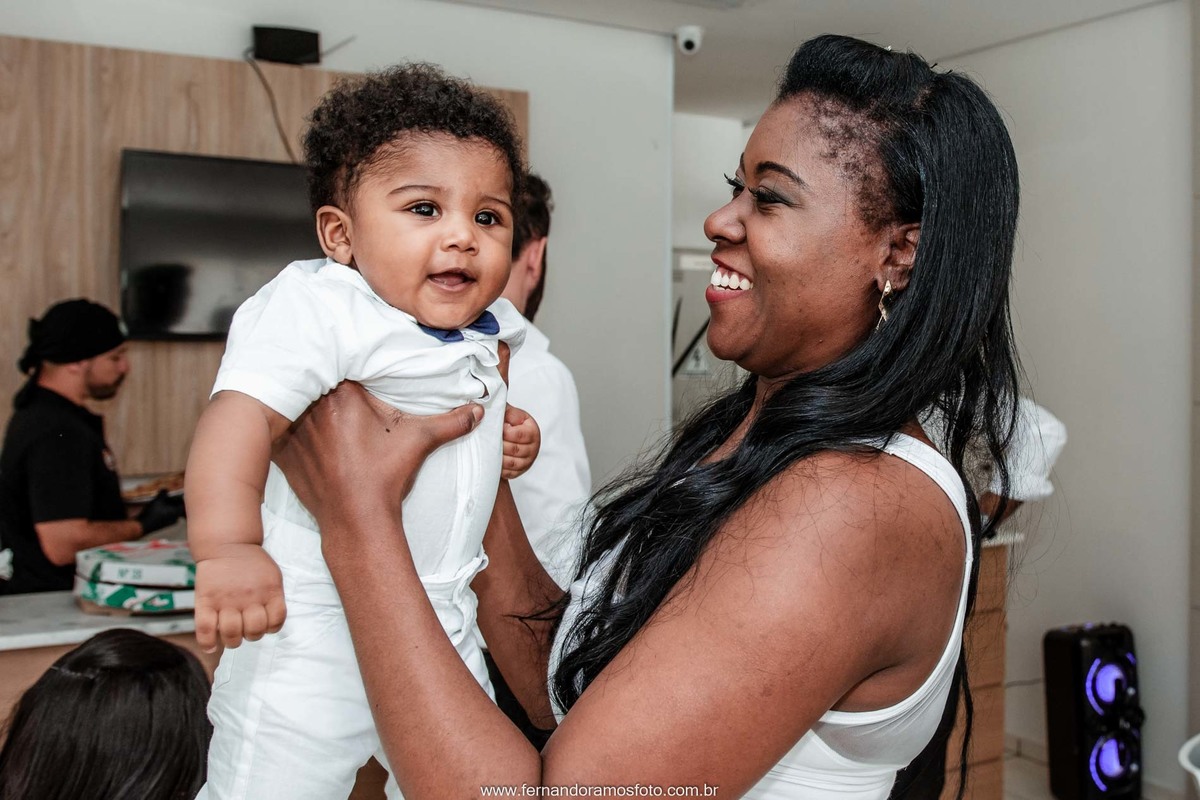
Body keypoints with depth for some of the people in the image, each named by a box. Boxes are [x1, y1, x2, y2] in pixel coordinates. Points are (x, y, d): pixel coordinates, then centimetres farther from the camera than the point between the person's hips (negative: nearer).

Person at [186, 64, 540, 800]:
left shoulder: (488, 331, 7)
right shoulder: (322, 310, -18)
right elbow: (243, 414, -30)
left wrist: (509, 433, 10)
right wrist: (227, 546, -41)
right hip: (316, 624, -7)